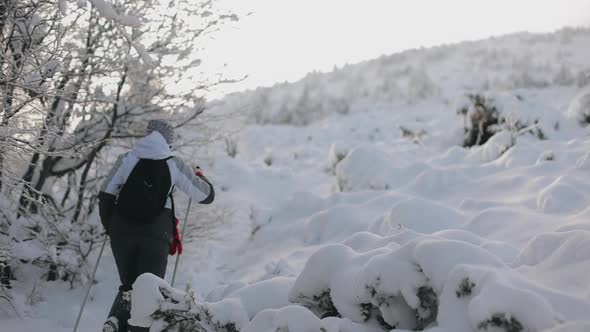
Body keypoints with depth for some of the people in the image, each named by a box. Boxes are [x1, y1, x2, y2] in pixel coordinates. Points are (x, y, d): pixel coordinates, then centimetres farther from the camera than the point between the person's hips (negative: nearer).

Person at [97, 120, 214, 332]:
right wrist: (200, 177, 32)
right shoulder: (174, 165, 5)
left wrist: (110, 227, 17)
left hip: (122, 231, 2)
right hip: (156, 233, -2)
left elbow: (105, 196, 3)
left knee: (128, 285, 16)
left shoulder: (127, 159, 8)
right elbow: (207, 195, 10)